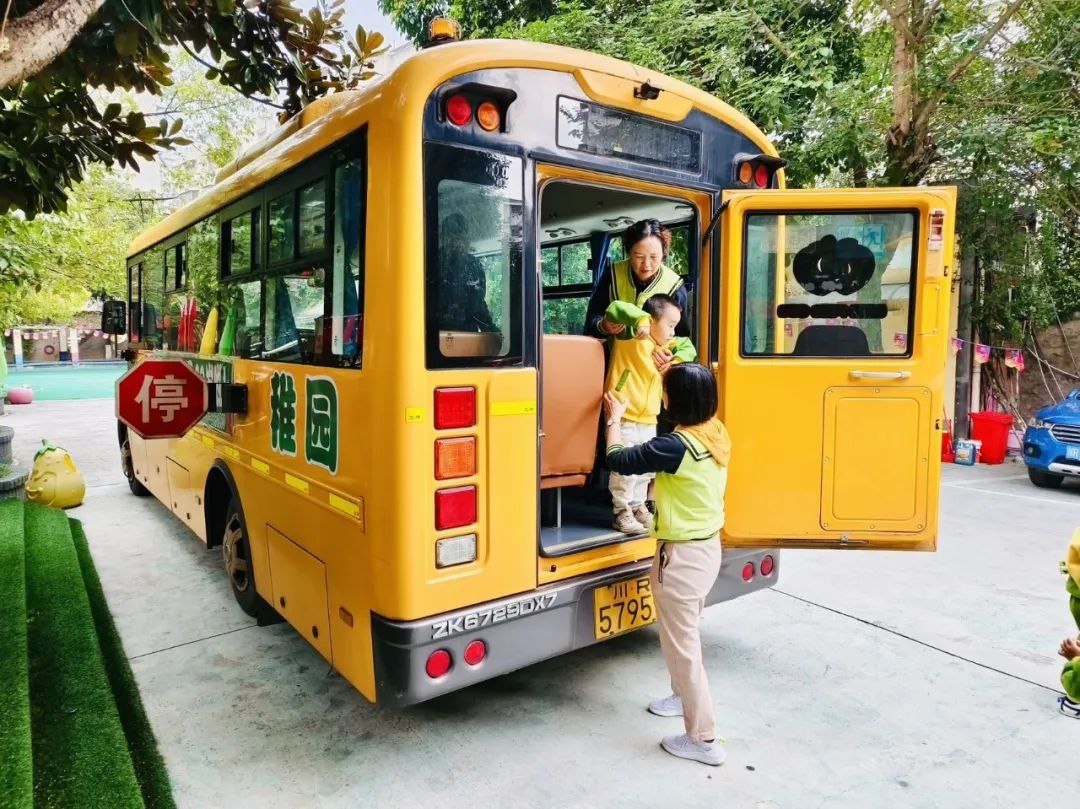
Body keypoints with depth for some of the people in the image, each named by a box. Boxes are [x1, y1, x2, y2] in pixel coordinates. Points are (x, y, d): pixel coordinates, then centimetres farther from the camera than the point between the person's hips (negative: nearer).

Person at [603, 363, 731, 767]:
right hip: (708, 546, 9)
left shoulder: (675, 446, -27)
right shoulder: (717, 434, -1)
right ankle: (684, 696, 46)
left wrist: (615, 419, -2)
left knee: (681, 644, 3)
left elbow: (618, 460, -16)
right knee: (685, 633, 27)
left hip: (681, 555, -9)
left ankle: (703, 739, 13)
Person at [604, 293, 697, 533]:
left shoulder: (665, 345, 11)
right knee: (624, 467, -4)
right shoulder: (631, 337, -12)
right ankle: (622, 513, 10)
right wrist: (640, 319, -34)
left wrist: (677, 360, 3)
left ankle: (638, 507, 32)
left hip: (649, 420, 8)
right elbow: (615, 308, -22)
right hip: (624, 418, -8)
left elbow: (688, 346, 21)